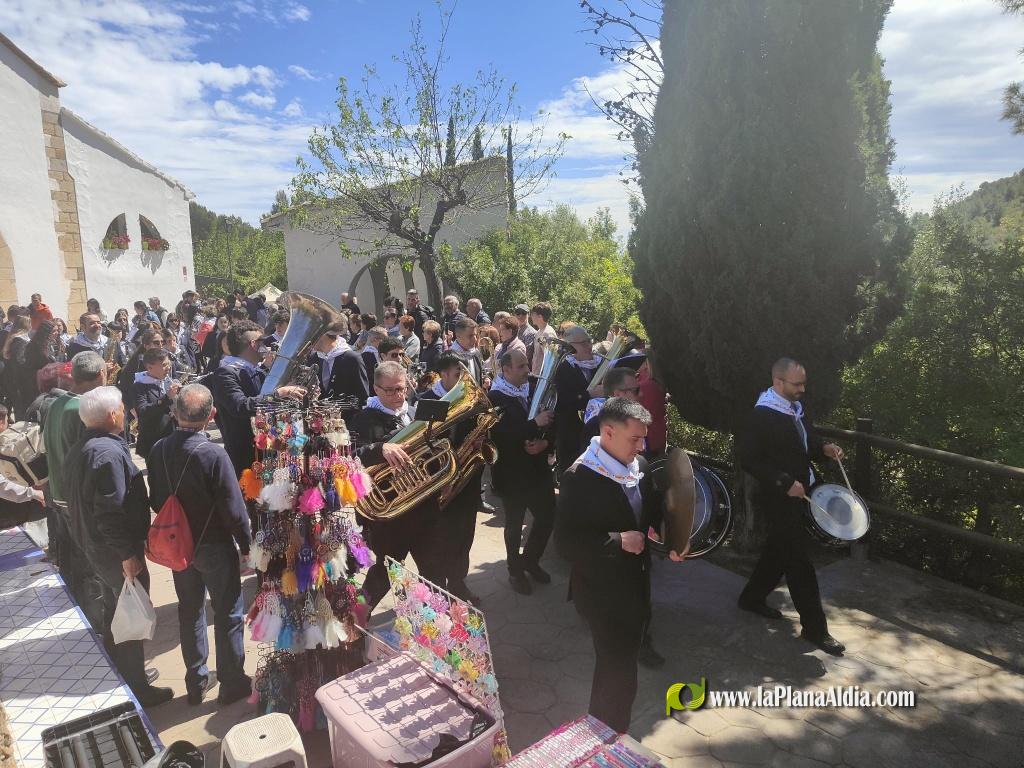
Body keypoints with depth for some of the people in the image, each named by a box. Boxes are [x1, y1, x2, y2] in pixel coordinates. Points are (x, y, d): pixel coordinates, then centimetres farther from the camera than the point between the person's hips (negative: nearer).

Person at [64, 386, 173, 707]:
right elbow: (111, 511, -28)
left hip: (92, 545, 10)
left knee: (112, 609, 26)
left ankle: (116, 669, 44)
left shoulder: (79, 449, 5)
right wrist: (128, 554, -23)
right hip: (115, 549, -10)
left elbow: (81, 501, 14)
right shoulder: (108, 453, -26)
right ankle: (136, 688, 16)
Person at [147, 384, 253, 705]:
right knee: (228, 614, 12)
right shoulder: (214, 454, -27)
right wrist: (246, 545, -7)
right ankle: (232, 683, 25)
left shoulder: (158, 451, -10)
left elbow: (156, 501, 3)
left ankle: (196, 682, 35)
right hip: (215, 546, -5)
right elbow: (233, 508, -21)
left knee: (189, 611, 20)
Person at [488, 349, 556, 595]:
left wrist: (545, 442, -12)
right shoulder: (494, 398, -13)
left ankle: (530, 560, 33)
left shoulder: (534, 390, 3)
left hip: (538, 468, 5)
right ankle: (516, 571, 32)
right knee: (514, 524, 11)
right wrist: (535, 424, -27)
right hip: (512, 472, -5)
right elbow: (501, 435, -23)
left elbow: (551, 422, 8)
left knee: (547, 516, 8)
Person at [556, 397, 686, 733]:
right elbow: (566, 541, -25)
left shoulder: (638, 465, 0)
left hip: (636, 583, 8)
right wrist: (618, 541, -26)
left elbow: (652, 512, 15)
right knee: (618, 673, 0)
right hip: (603, 592, -8)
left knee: (620, 664, 24)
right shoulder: (579, 478, -23)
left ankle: (604, 729, 48)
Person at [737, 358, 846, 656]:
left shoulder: (796, 407, 5)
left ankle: (752, 598, 38)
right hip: (780, 498, -9)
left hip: (798, 493, 9)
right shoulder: (762, 416, -21)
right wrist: (785, 483, -23)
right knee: (799, 560, -1)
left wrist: (824, 448, -3)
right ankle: (815, 628, 11)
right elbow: (748, 459, -21)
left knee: (779, 550, 20)